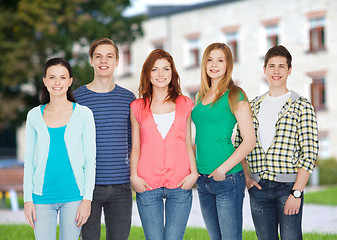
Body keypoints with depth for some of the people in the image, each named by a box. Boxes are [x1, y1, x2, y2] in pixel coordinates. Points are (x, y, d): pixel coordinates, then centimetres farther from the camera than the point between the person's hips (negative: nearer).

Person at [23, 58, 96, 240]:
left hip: (73, 195, -1)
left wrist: (87, 199, -6)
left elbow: (90, 159, 1)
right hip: (43, 196, 1)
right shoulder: (34, 116, 5)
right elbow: (29, 160, 9)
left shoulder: (83, 114, 0)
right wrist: (27, 199, 2)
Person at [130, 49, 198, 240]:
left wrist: (194, 174, 0)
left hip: (180, 184, 0)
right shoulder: (138, 107, 9)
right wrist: (134, 176, -2)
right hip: (148, 186, 0)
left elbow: (188, 144, 13)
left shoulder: (185, 104, 11)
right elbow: (135, 147, 11)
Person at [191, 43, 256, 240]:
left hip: (227, 179, -7)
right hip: (203, 179, 7)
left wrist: (223, 169, -16)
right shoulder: (201, 96, 14)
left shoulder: (235, 96, -6)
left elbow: (249, 141, -11)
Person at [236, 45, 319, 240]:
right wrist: (246, 176, 4)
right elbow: (239, 145, 19)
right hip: (258, 188, 4)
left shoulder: (302, 106, -1)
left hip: (288, 186, -4)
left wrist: (296, 193, -14)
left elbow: (309, 153, -7)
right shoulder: (252, 107, 13)